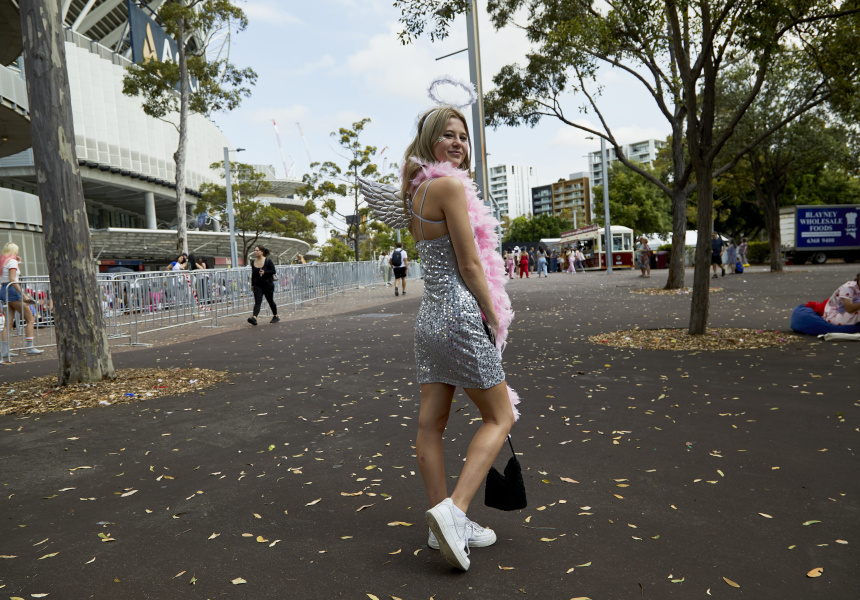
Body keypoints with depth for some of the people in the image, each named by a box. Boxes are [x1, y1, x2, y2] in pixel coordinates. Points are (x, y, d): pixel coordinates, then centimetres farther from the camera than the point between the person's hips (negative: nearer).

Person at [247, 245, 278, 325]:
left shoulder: (268, 261, -8)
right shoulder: (253, 262, 6)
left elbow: (274, 271, -9)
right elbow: (253, 274, 16)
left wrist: (265, 272, -23)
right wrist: (252, 284, 17)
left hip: (268, 284, -3)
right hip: (257, 285, 3)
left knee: (270, 301, 10)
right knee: (257, 302, -11)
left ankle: (275, 316, 28)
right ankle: (254, 317, -26)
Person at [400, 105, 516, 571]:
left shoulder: (417, 191, 16)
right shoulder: (451, 185, -12)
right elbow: (469, 265, -15)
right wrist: (495, 319, -4)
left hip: (429, 314, 9)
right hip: (461, 315, -9)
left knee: (431, 423, 9)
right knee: (499, 416, 5)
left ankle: (445, 524, 22)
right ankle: (453, 510, -5)